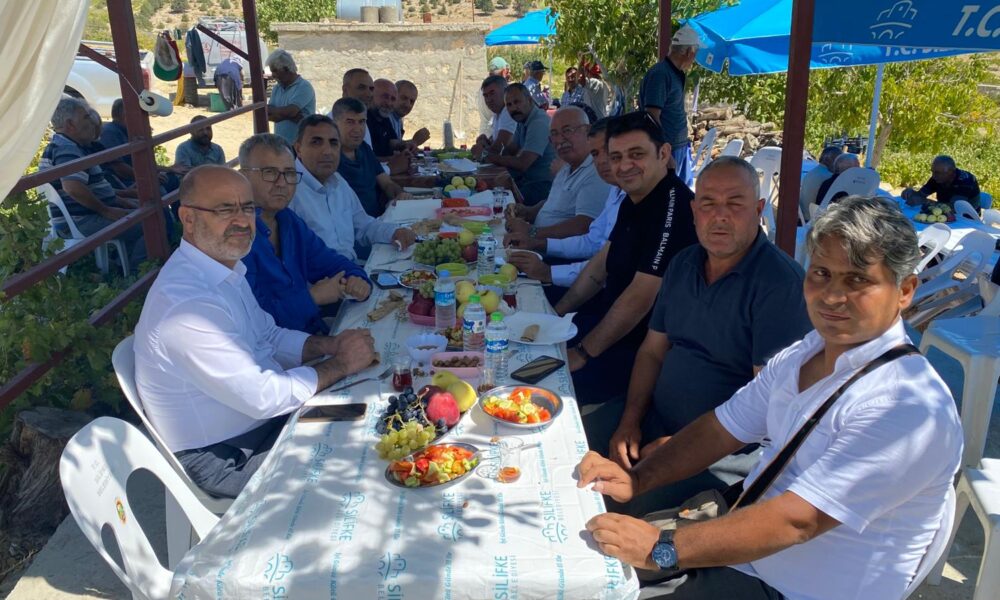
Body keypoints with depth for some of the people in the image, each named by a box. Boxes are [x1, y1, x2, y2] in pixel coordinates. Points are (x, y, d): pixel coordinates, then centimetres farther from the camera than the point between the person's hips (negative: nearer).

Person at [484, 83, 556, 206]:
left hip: (545, 183, -9)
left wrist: (495, 159, -12)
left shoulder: (539, 123, -21)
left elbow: (522, 164, -24)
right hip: (527, 178, 9)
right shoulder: (523, 120, 12)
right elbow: (510, 150, 13)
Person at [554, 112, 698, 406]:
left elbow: (639, 298, -25)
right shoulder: (634, 199, 7)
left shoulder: (674, 208, -24)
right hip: (609, 316, 10)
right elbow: (601, 264, 17)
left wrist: (582, 354, -19)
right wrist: (556, 313, 10)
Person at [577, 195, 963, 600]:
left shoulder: (907, 407, -26)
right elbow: (721, 429, 6)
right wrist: (636, 480, -6)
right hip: (740, 543, 7)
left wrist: (661, 549, -30)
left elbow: (796, 520, -30)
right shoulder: (802, 355, 1)